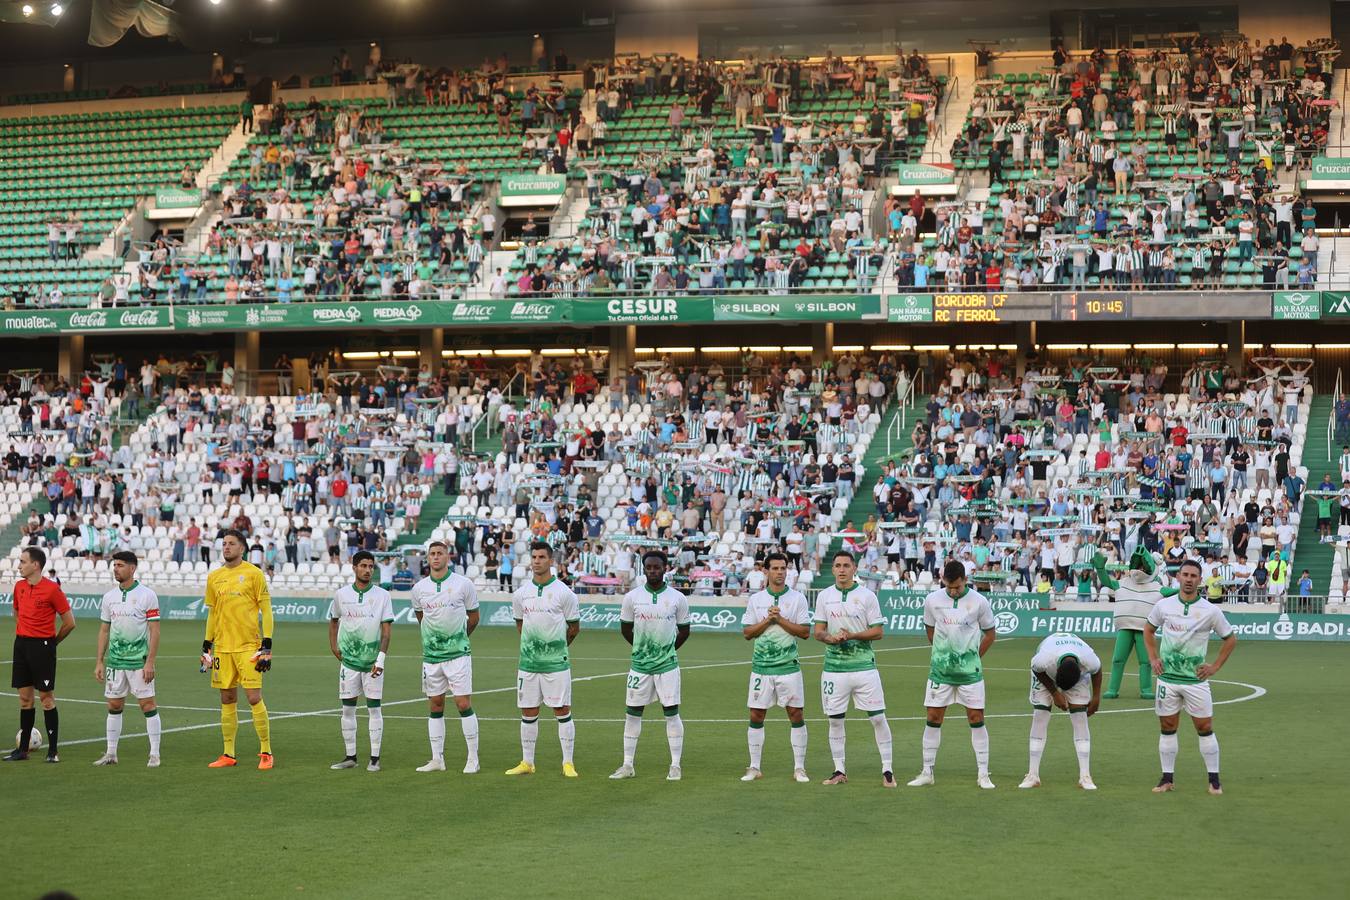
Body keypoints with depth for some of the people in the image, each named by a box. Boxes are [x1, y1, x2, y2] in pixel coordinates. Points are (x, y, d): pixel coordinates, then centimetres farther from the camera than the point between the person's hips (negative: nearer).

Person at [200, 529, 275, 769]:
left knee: (254, 698, -9)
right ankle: (228, 755, 13)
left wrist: (267, 646, -10)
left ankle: (266, 752, 0)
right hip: (222, 648, 5)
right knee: (227, 700, 7)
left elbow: (266, 610, -4)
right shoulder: (214, 577, 12)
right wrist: (206, 647, 14)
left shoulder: (253, 573, -3)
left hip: (249, 646, -5)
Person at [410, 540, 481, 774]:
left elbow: (473, 616, 8)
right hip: (431, 656, 3)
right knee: (435, 706, 7)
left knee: (464, 704, -6)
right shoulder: (419, 588, 4)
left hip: (458, 654, -3)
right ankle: (437, 759, 13)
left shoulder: (463, 584, -4)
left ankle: (473, 758, 1)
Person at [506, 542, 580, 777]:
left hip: (556, 663, -4)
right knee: (528, 713, 8)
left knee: (562, 711, -2)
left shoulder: (564, 593, -5)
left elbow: (574, 627, 4)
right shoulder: (520, 593, 6)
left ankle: (568, 763, 3)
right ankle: (527, 762, 17)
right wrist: (532, 645, 12)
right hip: (528, 661, 4)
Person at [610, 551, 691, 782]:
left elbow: (684, 631, 8)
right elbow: (625, 628, 11)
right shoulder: (632, 597, -1)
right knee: (632, 714, 5)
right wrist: (643, 649, 11)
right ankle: (628, 765, 14)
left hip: (667, 665, -1)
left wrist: (667, 650, 7)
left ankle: (675, 766, 6)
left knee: (672, 713, -1)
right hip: (639, 665, 2)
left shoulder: (677, 598, -3)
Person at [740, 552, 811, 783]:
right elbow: (747, 633, 3)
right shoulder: (755, 599, 6)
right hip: (761, 666, 2)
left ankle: (799, 768, 6)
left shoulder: (797, 598, 1)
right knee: (756, 716, 2)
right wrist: (767, 620, -10)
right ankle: (755, 768, 10)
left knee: (796, 714, -2)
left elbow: (805, 632, -4)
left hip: (789, 666, -2)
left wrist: (780, 619, -12)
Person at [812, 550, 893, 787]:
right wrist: (830, 638, -13)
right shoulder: (824, 596, 8)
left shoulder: (867, 596, -1)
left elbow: (878, 632, -2)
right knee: (835, 720, 6)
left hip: (864, 666, -2)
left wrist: (853, 635, -16)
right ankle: (839, 771, 16)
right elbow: (818, 631, 9)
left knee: (878, 718, -4)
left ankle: (887, 770, 3)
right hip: (834, 667, 3)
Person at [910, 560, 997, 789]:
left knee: (976, 719, -1)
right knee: (933, 719, 3)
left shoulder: (979, 602, -6)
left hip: (970, 671, -2)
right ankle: (927, 772, 11)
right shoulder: (932, 600, -2)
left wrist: (971, 658, 7)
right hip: (940, 669, 2)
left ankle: (983, 774, 5)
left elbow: (989, 634, 6)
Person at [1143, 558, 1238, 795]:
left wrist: (1215, 667, 2)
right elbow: (1148, 630, 18)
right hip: (1167, 678, 2)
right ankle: (1167, 779, 14)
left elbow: (1230, 638, 7)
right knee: (1167, 729, 6)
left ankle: (1214, 780, 7)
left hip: (1196, 679, -2)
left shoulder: (1211, 611, -6)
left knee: (1205, 729, 0)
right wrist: (1153, 658, 8)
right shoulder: (1163, 606, 0)